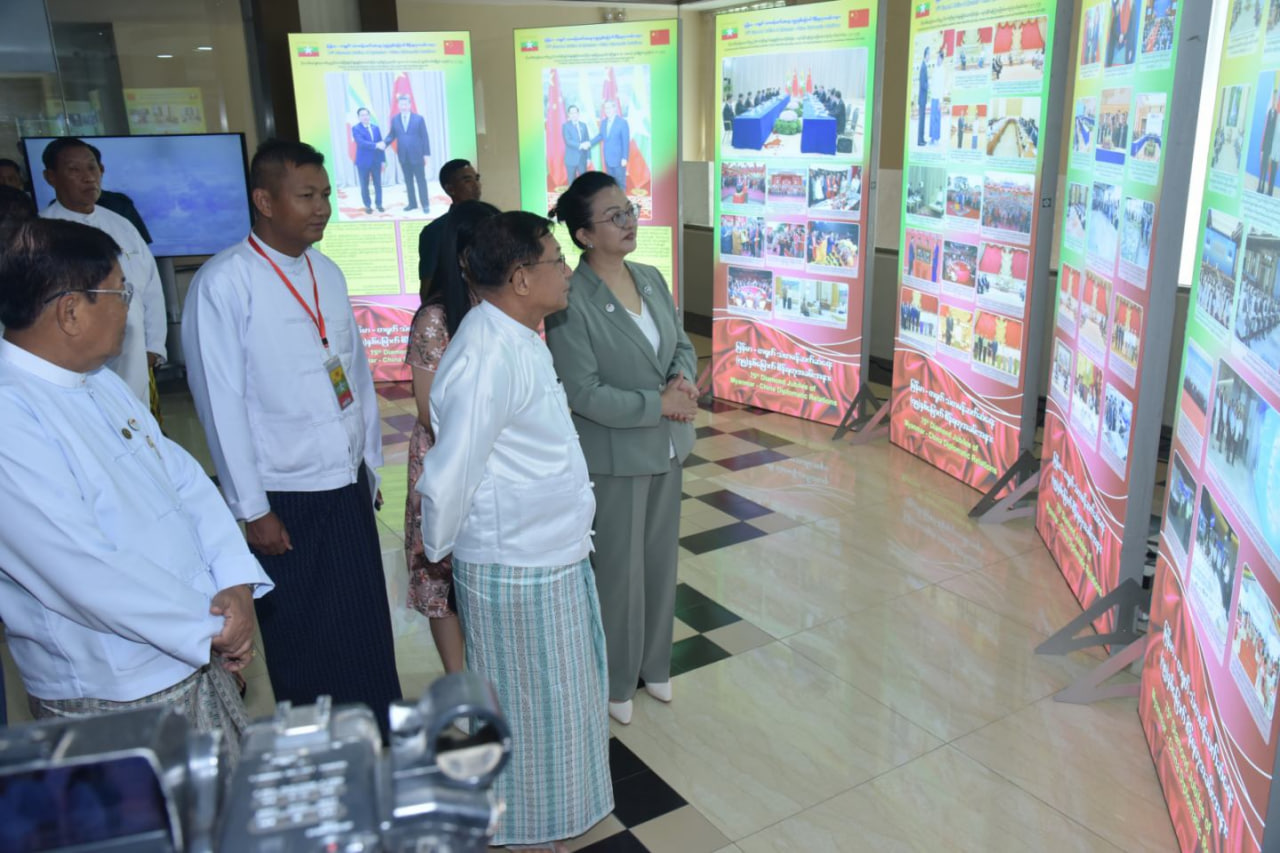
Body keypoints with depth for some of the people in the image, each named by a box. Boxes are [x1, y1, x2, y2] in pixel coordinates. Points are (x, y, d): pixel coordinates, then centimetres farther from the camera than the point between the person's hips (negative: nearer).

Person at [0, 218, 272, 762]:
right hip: (113, 700, -8)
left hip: (195, 658, 8)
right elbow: (87, 573, -26)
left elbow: (182, 477, 7)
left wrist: (236, 581, -8)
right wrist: (211, 629, -15)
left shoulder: (101, 382, 8)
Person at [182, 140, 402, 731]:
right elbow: (220, 402, -13)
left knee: (370, 632, 14)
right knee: (304, 644, 10)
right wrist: (251, 509, -11)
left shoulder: (327, 274, 8)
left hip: (348, 486, 6)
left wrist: (370, 464, 12)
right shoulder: (224, 283, -12)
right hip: (285, 499, -6)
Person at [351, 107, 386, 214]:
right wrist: (376, 145, -31)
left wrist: (383, 159, 5)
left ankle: (378, 204, 18)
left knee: (378, 184, 7)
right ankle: (367, 206, 14)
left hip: (376, 161, 3)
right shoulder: (356, 129, -5)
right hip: (363, 162, -3)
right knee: (364, 185, 4)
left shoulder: (375, 128, 9)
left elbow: (381, 144, 10)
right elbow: (361, 143, -21)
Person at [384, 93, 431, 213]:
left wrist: (427, 154, -8)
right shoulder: (394, 120, 5)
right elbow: (392, 135, 6)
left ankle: (425, 204, 8)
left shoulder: (419, 119, -4)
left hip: (417, 155, -3)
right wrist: (385, 143, -15)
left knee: (421, 180, 2)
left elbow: (425, 137, -4)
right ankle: (412, 203, 19)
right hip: (403, 156, 4)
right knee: (408, 181, 10)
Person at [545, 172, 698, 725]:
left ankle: (654, 666, 39)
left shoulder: (652, 279, 4)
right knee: (618, 571, 8)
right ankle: (616, 683, 30)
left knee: (662, 561, 18)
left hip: (667, 448, 7)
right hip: (614, 457, -6)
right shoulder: (571, 301, -18)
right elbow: (583, 393, -21)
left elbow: (682, 345, 11)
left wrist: (684, 381, -11)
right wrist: (657, 404, -20)